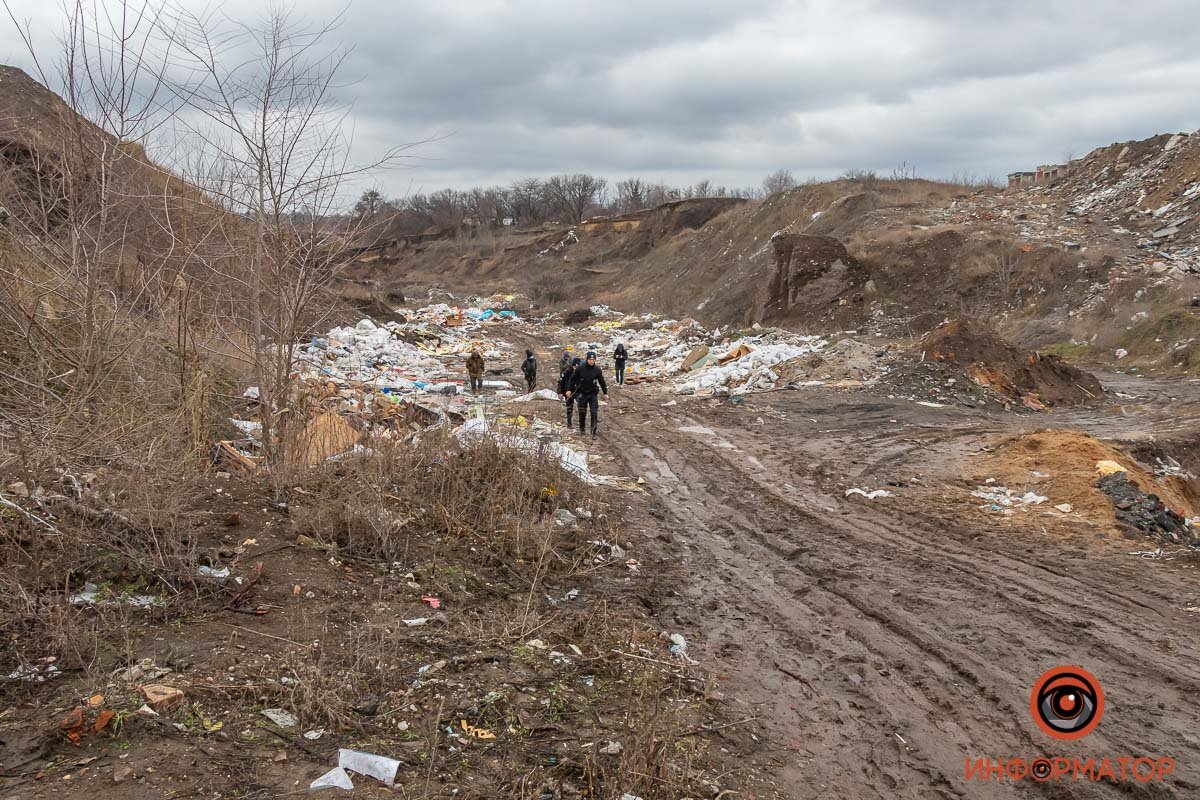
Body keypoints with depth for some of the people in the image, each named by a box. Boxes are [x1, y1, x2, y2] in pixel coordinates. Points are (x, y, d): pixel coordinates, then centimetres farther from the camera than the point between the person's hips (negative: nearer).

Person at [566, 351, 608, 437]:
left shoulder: (597, 370, -5)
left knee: (594, 413, -4)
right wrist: (570, 390, 2)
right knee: (582, 413, 10)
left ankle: (593, 432, 2)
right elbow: (573, 379, 1)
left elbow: (602, 382, 6)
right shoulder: (580, 369, -9)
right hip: (582, 394, -1)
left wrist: (605, 393, 8)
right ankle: (582, 428, 31)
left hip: (593, 394, 1)